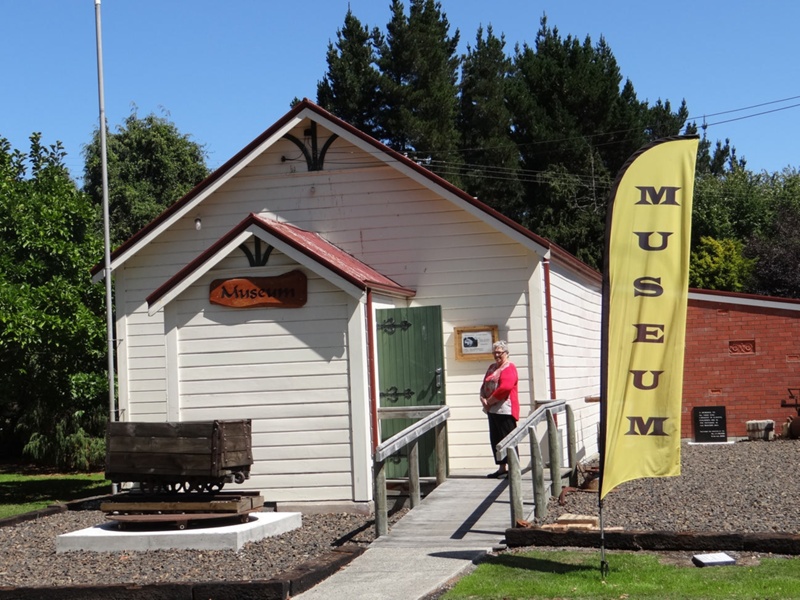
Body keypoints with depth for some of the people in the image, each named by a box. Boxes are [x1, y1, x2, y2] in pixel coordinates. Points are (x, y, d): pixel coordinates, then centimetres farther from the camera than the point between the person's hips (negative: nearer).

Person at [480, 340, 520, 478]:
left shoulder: (509, 367, -8)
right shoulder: (492, 367, 19)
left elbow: (504, 388, -21)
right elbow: (485, 385, 17)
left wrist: (489, 401, -15)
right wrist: (483, 399, -3)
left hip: (505, 409, -9)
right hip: (492, 409, 9)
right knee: (495, 439, 11)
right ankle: (502, 468, 18)